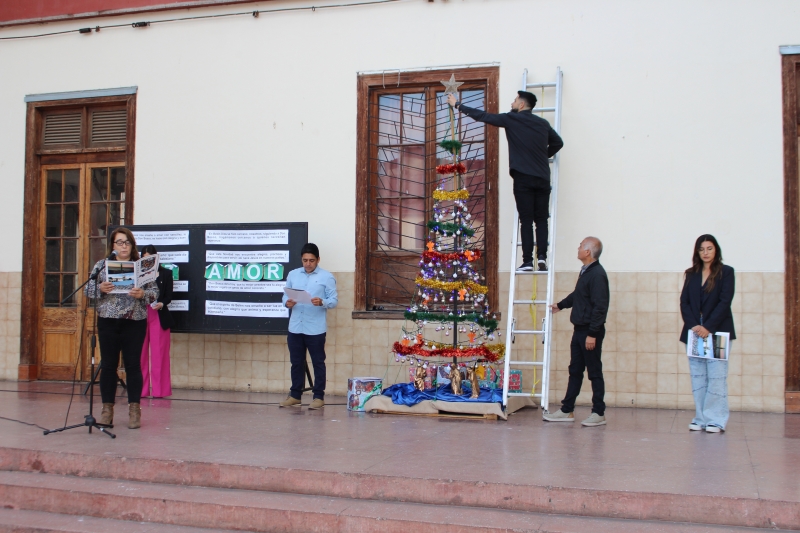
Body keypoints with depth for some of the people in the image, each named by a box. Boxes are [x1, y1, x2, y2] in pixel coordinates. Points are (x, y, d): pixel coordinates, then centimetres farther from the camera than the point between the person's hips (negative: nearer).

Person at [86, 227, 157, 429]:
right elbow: (88, 289, 5)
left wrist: (142, 294, -19)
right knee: (108, 365, 5)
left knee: (133, 365, 1)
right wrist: (100, 288, -15)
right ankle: (107, 409, 14)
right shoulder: (101, 265, 8)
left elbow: (155, 291, 1)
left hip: (135, 323, -1)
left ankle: (134, 409, 8)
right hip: (108, 322, 1)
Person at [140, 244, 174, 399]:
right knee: (141, 353, 1)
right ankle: (141, 389, 10)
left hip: (159, 316, -1)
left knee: (159, 354, 0)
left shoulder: (166, 273, 8)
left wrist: (161, 304, -16)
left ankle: (159, 389, 5)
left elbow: (169, 296, 4)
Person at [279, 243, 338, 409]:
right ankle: (295, 395, 21)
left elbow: (334, 300, -5)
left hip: (316, 329, -4)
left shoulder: (327, 277, -1)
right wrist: (287, 303, -11)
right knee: (296, 362, 11)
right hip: (295, 327, 4)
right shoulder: (293, 274, 11)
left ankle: (319, 396, 12)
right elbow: (285, 295, 11)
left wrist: (322, 302, -24)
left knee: (318, 362, 4)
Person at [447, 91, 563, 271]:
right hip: (543, 178, 4)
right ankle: (541, 257, -3)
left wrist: (457, 104, 12)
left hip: (523, 178, -3)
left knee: (526, 220, -2)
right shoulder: (543, 123, 12)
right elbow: (558, 142, 21)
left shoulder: (511, 119, -1)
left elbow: (483, 116, 3)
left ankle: (527, 261, -5)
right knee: (541, 219, 7)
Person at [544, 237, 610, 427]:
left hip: (590, 332, -10)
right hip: (580, 329, 10)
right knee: (575, 371, 13)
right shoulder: (585, 271, 13)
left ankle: (599, 414, 8)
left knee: (594, 372, -1)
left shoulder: (597, 274, -18)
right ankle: (567, 411, 20)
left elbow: (600, 307, -22)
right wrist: (560, 305, 44)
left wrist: (592, 334, -23)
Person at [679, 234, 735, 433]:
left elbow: (725, 302, -8)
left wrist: (708, 327, -15)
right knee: (697, 378, 4)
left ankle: (716, 420, -2)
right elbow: (684, 302, 6)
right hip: (694, 331, 4)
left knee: (716, 377, -6)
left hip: (717, 332, -4)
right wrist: (693, 326, -10)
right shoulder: (691, 274, 13)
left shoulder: (726, 272, 1)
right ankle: (700, 419, 8)